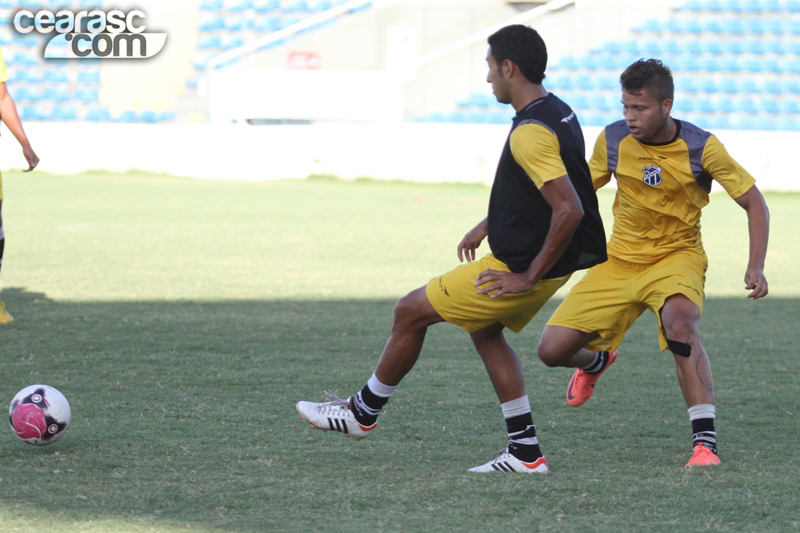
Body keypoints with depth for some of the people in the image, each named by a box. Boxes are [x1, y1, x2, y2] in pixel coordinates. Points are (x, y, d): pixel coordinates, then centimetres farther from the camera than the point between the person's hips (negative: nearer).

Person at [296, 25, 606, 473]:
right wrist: (487, 227, 26)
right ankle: (526, 452, 20)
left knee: (411, 312, 2)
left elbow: (569, 210, -31)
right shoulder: (557, 113, 7)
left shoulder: (530, 133, -25)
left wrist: (529, 276, -23)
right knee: (485, 331, 26)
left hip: (521, 267, -10)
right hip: (537, 262, 10)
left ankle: (364, 412, 20)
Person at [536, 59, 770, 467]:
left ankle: (705, 441, -35)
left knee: (680, 322, -38)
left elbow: (754, 203, -7)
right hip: (618, 261, 4)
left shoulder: (701, 147, -15)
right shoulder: (612, 140, -7)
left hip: (677, 256, -4)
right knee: (552, 349, -5)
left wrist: (756, 268, -18)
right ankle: (597, 362, 35)